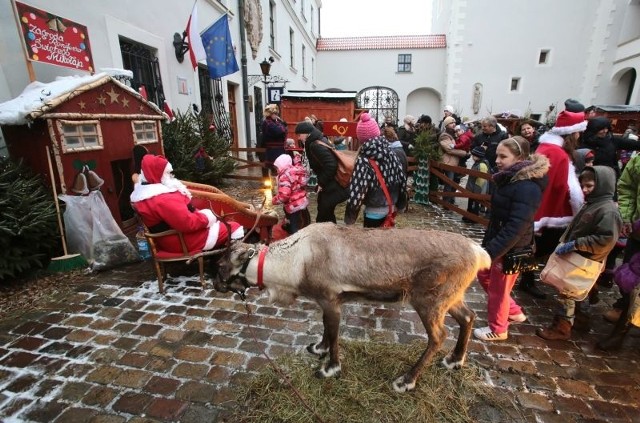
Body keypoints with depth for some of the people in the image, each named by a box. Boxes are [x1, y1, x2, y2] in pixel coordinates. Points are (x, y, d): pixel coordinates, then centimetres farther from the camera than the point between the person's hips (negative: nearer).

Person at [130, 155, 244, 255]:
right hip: (183, 241, -11)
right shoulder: (164, 199, -29)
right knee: (234, 228, -5)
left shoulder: (143, 192, 7)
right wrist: (206, 218, -15)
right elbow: (187, 223, -32)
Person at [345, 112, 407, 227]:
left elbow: (356, 191, -25)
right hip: (391, 208, 6)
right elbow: (402, 179, 3)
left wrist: (349, 216, -12)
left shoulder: (363, 160, -20)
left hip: (374, 213, -5)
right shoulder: (391, 153, -4)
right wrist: (401, 204, 16)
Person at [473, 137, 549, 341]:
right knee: (484, 276, 23)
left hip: (511, 249, -9)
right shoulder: (510, 179, 5)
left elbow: (515, 227, -29)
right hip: (497, 241, 9)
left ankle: (497, 330, 32)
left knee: (498, 289, 8)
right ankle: (515, 312, 41)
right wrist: (487, 244, 15)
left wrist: (490, 252, -29)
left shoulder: (527, 187, -25)